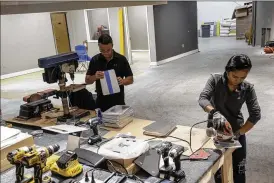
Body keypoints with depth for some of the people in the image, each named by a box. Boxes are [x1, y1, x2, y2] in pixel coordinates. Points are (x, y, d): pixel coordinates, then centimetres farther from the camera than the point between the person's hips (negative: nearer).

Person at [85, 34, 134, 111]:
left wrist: (122, 81, -22)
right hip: (101, 102, 1)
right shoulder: (95, 60, -1)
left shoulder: (121, 59, -6)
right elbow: (87, 80, 2)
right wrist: (95, 77, -18)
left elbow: (130, 79, -2)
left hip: (118, 101, -1)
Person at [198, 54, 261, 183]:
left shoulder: (248, 88, -10)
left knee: (239, 170, 12)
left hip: (236, 132, 2)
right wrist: (214, 112, -46)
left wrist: (238, 133, -19)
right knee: (218, 170, 10)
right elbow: (202, 99, -27)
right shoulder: (215, 80, -14)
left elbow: (255, 115, -11)